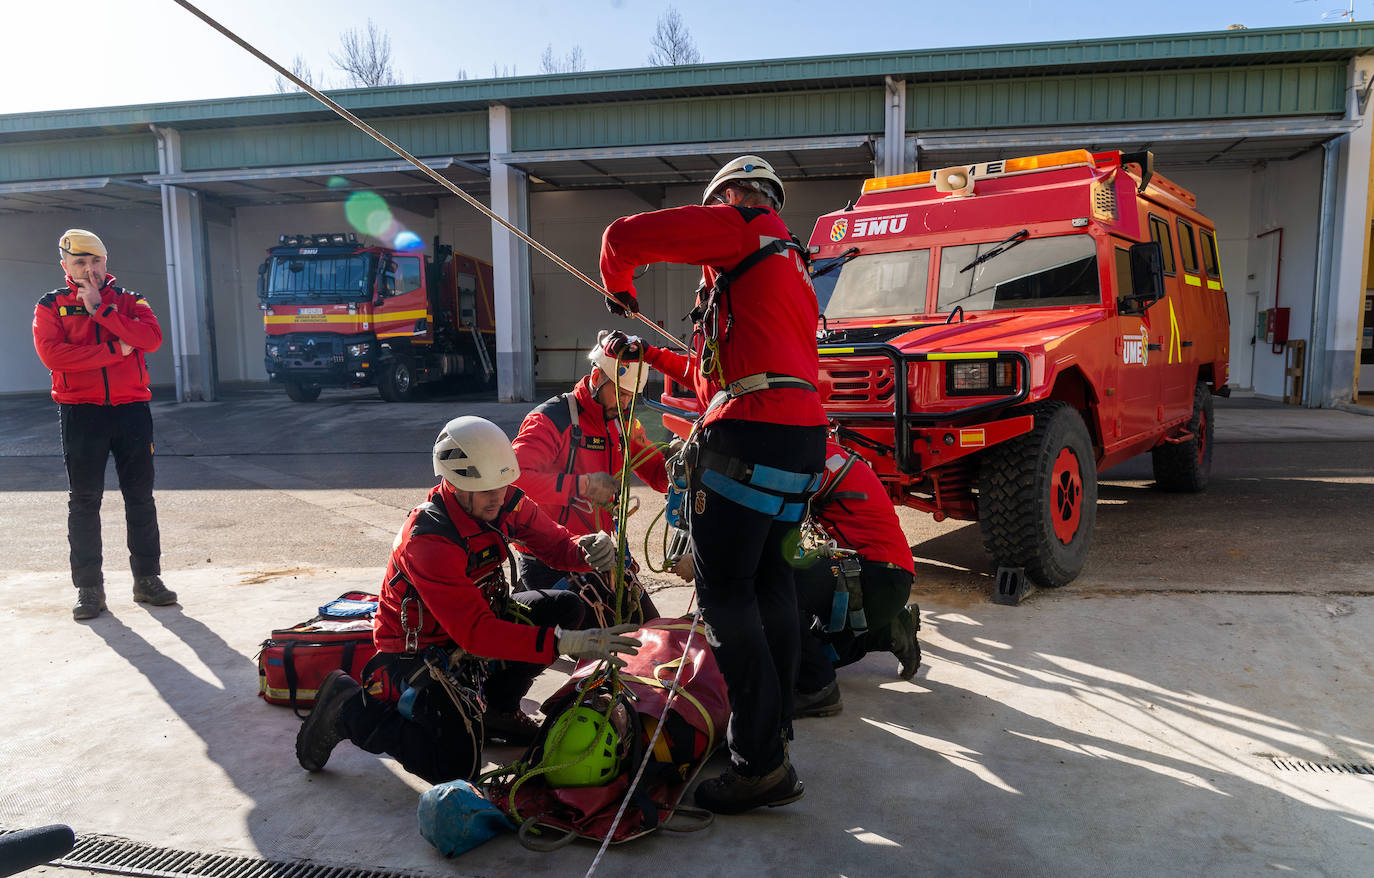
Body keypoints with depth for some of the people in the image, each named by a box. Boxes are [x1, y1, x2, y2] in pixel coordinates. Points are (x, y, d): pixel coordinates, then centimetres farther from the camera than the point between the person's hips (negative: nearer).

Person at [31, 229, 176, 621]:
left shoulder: (129, 301, 10)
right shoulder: (51, 305, 6)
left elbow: (151, 338, -10)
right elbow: (51, 353, -12)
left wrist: (101, 309, -14)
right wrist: (116, 349, -14)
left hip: (132, 409, 2)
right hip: (81, 413, -1)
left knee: (140, 497, 6)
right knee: (84, 501, 2)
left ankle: (147, 579, 15)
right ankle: (89, 588, 9)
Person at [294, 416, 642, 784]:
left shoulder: (504, 501, -13)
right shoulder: (428, 540, -34)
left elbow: (555, 543, -4)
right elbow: (477, 633, -38)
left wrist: (588, 549, -30)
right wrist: (567, 643, -44)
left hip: (480, 616, 7)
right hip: (419, 647, -7)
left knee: (566, 608, -6)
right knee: (456, 766, -16)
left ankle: (497, 702, 12)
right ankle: (349, 706, 4)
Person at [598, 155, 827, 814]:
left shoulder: (743, 227, 2)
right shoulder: (790, 265, 30)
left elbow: (626, 236, -4)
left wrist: (619, 289, 17)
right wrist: (646, 355, 36)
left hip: (748, 435, -10)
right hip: (803, 436, 10)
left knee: (725, 590, -6)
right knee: (768, 578, 19)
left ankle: (762, 764, -2)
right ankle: (775, 723, 32)